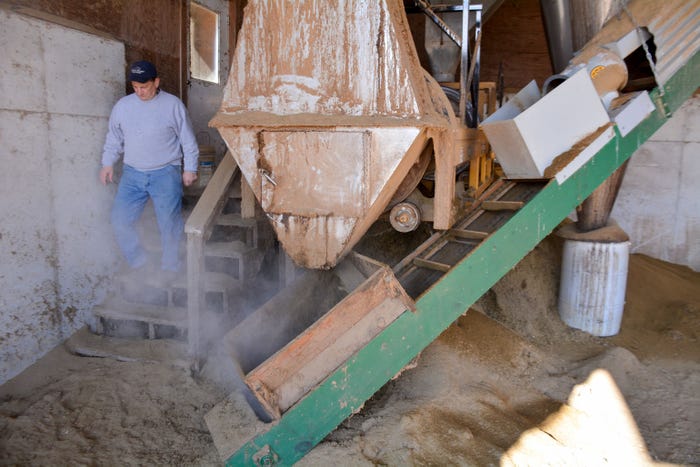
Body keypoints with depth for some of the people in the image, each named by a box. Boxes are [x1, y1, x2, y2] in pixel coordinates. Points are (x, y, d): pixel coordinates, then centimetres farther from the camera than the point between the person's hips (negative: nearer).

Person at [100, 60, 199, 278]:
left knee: (169, 223, -3)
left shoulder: (173, 105, -4)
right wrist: (107, 163, 12)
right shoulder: (122, 105, 6)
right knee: (120, 220, -1)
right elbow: (113, 138, 17)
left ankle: (170, 266, 18)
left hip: (165, 173, -3)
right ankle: (137, 261, 19)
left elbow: (188, 140, 1)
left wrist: (190, 168, -2)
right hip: (132, 173, 4)